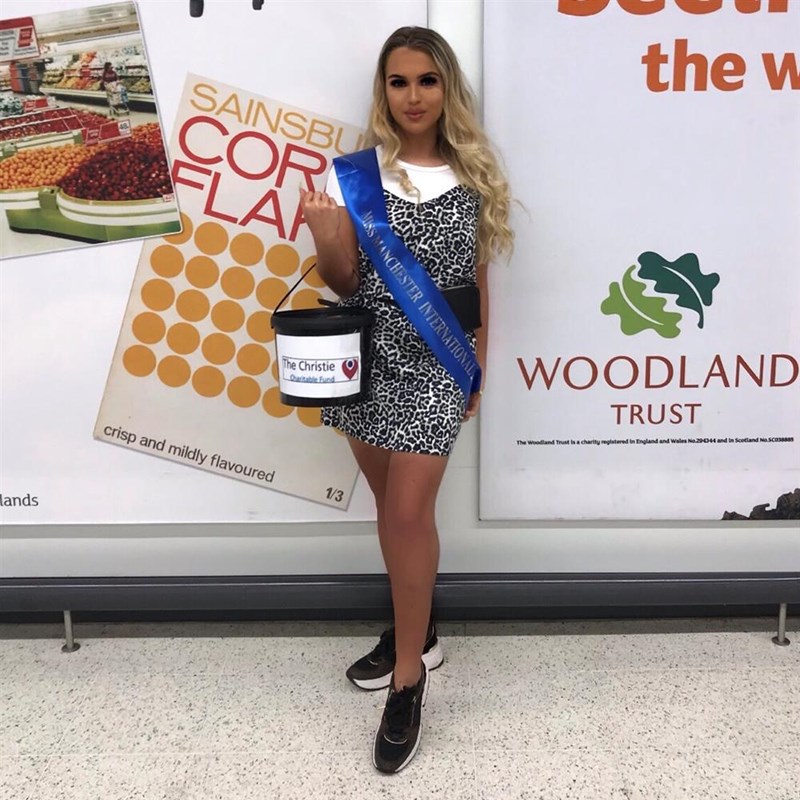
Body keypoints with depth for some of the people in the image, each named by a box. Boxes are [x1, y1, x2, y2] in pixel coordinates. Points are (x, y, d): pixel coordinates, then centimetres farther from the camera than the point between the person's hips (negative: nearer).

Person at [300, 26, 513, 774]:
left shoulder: (472, 175, 3)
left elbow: (478, 280, 9)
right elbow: (343, 283, 0)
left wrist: (479, 365, 9)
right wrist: (324, 240, -21)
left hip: (437, 362, -2)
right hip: (369, 357, 2)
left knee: (409, 509, -6)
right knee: (392, 503, 15)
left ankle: (407, 681, 10)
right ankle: (415, 631, 38)